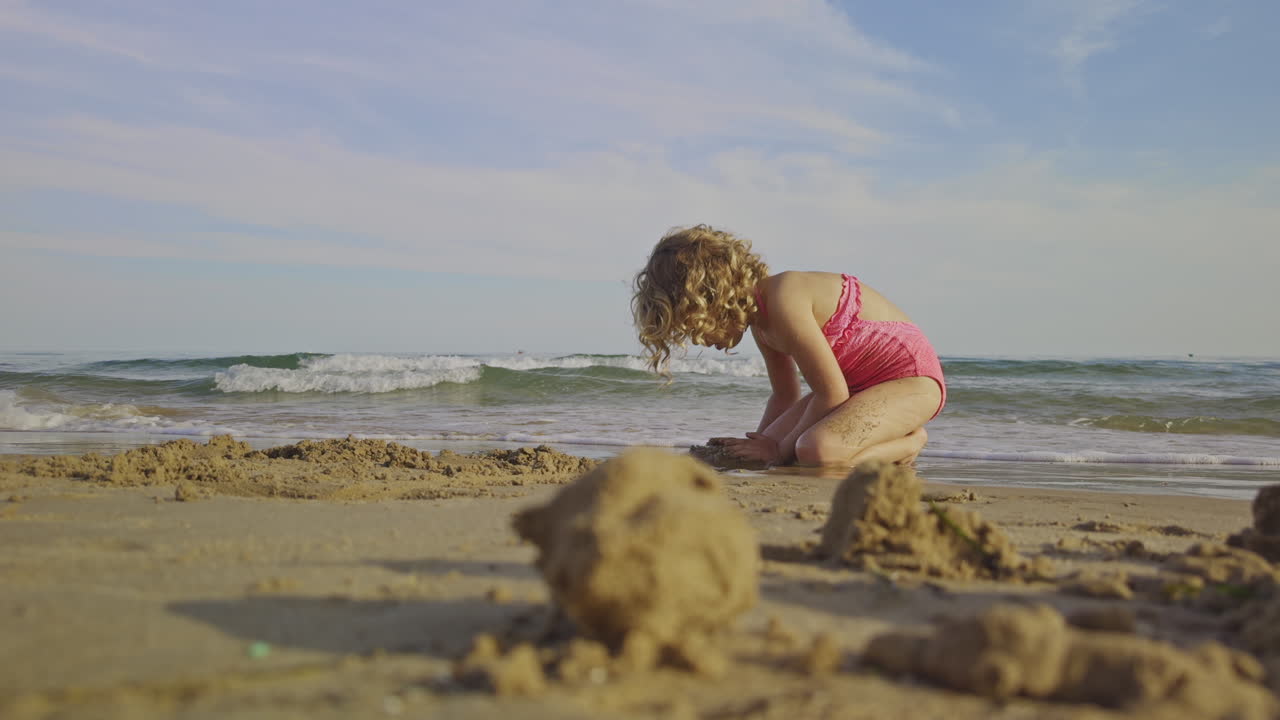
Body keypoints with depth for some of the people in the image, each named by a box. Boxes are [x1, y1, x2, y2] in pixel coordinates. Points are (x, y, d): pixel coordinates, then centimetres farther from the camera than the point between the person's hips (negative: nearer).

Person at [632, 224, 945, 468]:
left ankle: (908, 443, -7)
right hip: (856, 383, 10)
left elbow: (832, 394, -24)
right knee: (765, 452, -1)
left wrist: (782, 449, -13)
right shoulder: (759, 318, 5)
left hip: (913, 376, -10)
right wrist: (758, 444, 6)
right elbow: (785, 395, 17)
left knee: (819, 451, -34)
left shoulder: (783, 298, -25)